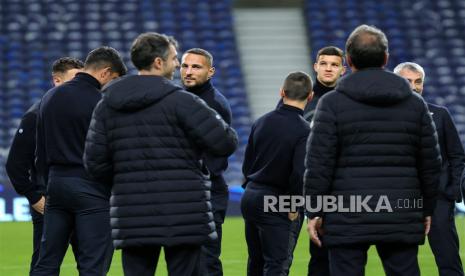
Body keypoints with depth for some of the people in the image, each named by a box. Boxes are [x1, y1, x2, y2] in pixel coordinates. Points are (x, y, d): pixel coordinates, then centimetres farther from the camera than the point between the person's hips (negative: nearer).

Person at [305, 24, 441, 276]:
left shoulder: (332, 104, -4)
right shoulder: (415, 104, 7)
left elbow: (319, 163, -8)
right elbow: (430, 163, 10)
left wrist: (314, 211, -2)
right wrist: (426, 210, 18)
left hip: (348, 219, -3)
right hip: (402, 217, 3)